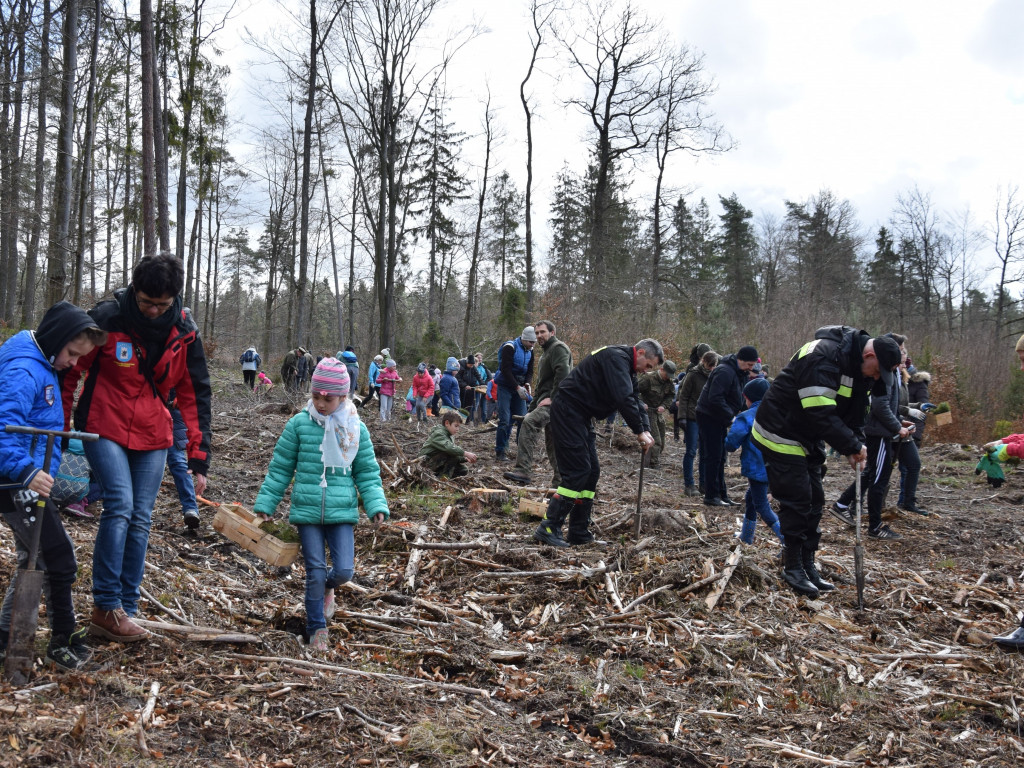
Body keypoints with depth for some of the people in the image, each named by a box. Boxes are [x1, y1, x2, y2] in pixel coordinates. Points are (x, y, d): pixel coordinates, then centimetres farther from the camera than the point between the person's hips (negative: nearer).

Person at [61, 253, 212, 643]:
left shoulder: (185, 332, -5)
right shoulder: (106, 319, -15)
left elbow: (195, 395, 0)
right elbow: (69, 373, -3)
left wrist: (199, 459, -3)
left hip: (153, 435, 4)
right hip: (105, 428, -3)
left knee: (140, 519, 3)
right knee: (120, 506, -18)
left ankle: (125, 611, 12)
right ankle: (105, 607, -7)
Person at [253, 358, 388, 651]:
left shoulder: (356, 429, 0)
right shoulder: (299, 424, -3)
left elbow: (367, 473, 5)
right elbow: (280, 468, 5)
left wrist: (377, 506, -8)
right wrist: (265, 504, 4)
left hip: (342, 513, 1)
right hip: (307, 511, -1)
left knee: (344, 570, -5)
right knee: (315, 572, 2)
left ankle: (328, 588, 33)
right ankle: (317, 629, 23)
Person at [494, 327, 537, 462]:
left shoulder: (529, 351, 6)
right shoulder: (510, 347, -16)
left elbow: (530, 371, 8)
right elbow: (505, 370, -22)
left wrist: (527, 384, -12)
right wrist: (517, 387, -26)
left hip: (519, 387, 7)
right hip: (505, 387, -7)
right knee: (505, 420, -10)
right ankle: (499, 451, -3)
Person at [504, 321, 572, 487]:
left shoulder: (558, 348, -5)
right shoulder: (547, 352, 29)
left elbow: (563, 373, -22)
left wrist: (552, 397, -25)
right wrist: (532, 408, 27)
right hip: (547, 402, 11)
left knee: (529, 423, -29)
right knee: (552, 442, 12)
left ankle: (523, 470, -37)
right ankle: (560, 482, 19)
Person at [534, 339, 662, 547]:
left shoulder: (627, 368, 17)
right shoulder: (616, 357, -16)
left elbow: (635, 399, 15)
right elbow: (623, 399, -25)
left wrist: (645, 430, -2)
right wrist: (640, 431, -20)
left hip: (581, 416, 11)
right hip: (568, 411, -11)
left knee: (591, 472, 9)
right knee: (577, 471, -14)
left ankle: (579, 533, 13)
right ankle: (548, 528, -10)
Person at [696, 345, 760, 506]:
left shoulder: (740, 373, 11)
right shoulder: (725, 371, -21)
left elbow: (739, 398, 19)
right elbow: (715, 398, -28)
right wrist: (731, 417, -22)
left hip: (719, 419, 10)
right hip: (709, 416, -10)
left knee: (720, 458, 13)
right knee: (713, 457, -7)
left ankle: (721, 494, 20)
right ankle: (711, 496, -1)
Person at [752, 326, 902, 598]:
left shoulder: (858, 366, 3)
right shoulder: (822, 356, -28)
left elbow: (854, 412, 9)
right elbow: (821, 413, -32)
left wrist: (853, 448, -6)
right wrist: (853, 446, -25)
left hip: (808, 440, 9)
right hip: (782, 436, -9)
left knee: (814, 501, 11)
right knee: (796, 501, -7)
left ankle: (808, 565, 20)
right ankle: (793, 568, 6)